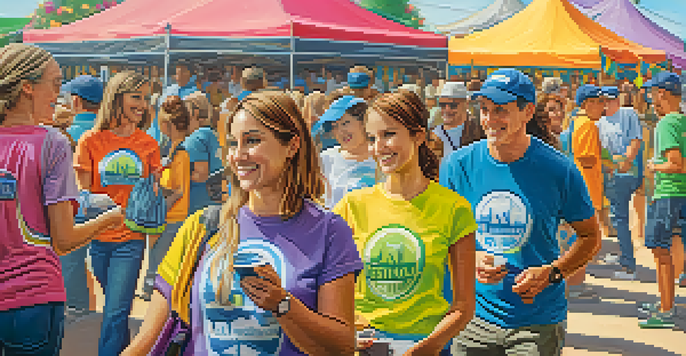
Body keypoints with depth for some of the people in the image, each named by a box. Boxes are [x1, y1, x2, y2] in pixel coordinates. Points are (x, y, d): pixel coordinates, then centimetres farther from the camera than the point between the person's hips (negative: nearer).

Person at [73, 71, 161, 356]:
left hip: (131, 238, 0)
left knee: (115, 313, -6)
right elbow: (83, 191, 1)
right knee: (116, 310, 12)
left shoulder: (148, 144, 5)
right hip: (97, 238, 0)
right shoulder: (90, 140, 0)